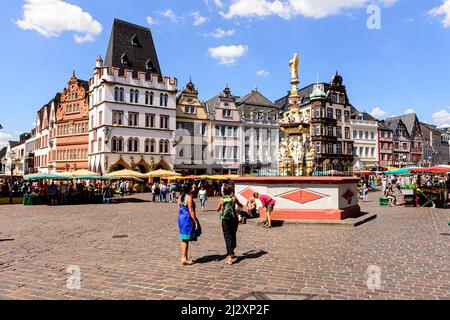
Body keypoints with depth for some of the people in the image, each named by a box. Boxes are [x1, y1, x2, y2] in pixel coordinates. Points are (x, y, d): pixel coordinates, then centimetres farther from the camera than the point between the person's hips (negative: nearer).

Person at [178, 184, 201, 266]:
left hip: (181, 218, 8)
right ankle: (184, 259, 7)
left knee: (183, 239, 16)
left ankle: (184, 257, 24)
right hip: (188, 219, -8)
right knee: (186, 239, 1)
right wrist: (196, 222, -13)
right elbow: (191, 211, -18)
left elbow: (179, 209, 12)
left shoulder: (180, 197, 8)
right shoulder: (189, 197, -15)